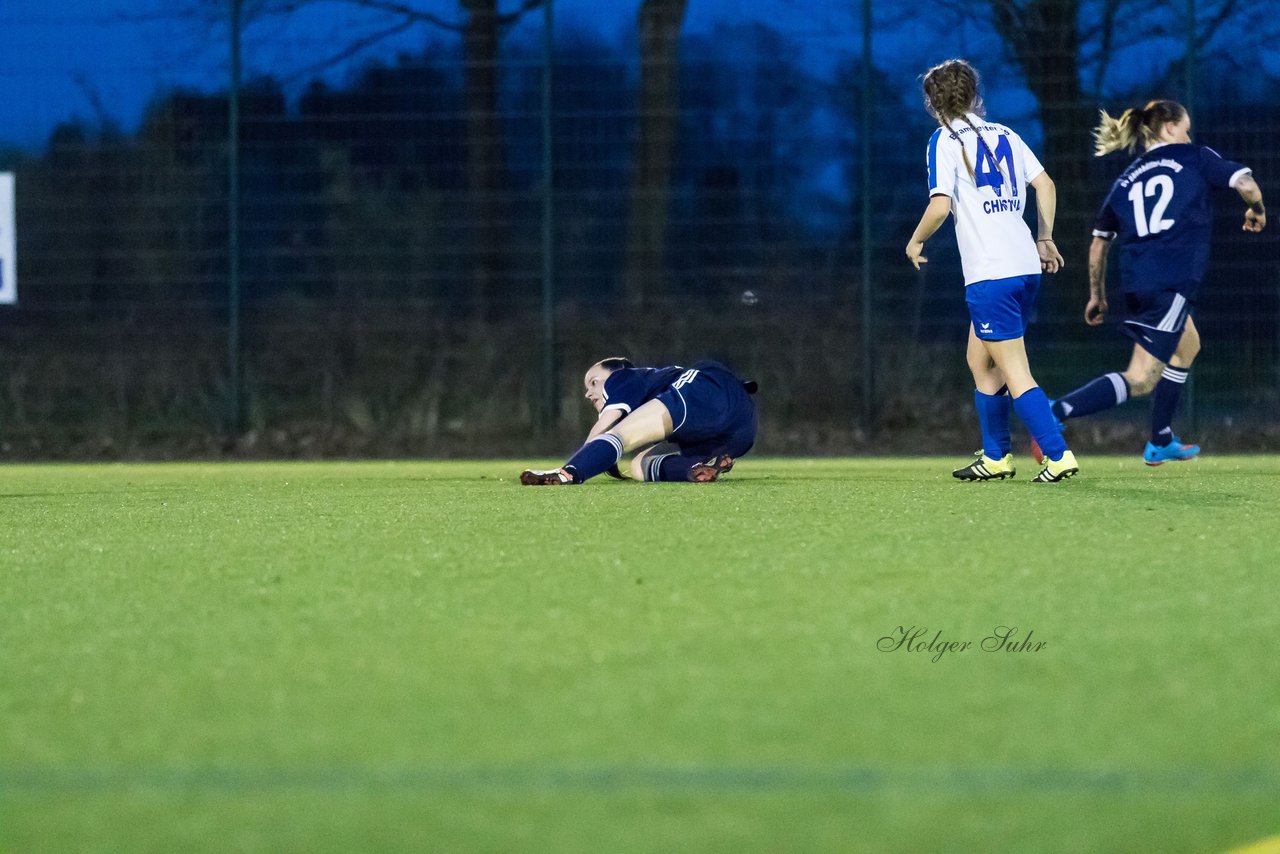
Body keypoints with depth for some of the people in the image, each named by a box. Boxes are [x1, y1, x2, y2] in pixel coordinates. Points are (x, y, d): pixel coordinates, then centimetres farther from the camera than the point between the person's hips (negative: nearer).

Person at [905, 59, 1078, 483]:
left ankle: (1058, 455, -13)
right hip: (1027, 267, 7)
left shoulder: (946, 141, -5)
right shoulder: (1004, 135, 13)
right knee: (979, 358, 20)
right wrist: (1044, 239, 22)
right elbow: (1045, 185, 13)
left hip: (990, 276, -7)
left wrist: (916, 241, 2)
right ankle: (995, 457, 25)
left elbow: (939, 206, -14)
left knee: (1015, 374, -5)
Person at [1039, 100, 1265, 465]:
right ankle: (1057, 411, -26)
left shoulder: (1126, 179, 19)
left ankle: (1161, 443, 34)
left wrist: (1097, 295, 26)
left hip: (1134, 281, 7)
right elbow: (1245, 183, -4)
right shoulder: (1194, 158, 6)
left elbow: (1099, 243, 17)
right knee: (1140, 380, -8)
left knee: (1188, 345, 31)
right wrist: (1257, 211, 17)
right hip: (1174, 280, -7)